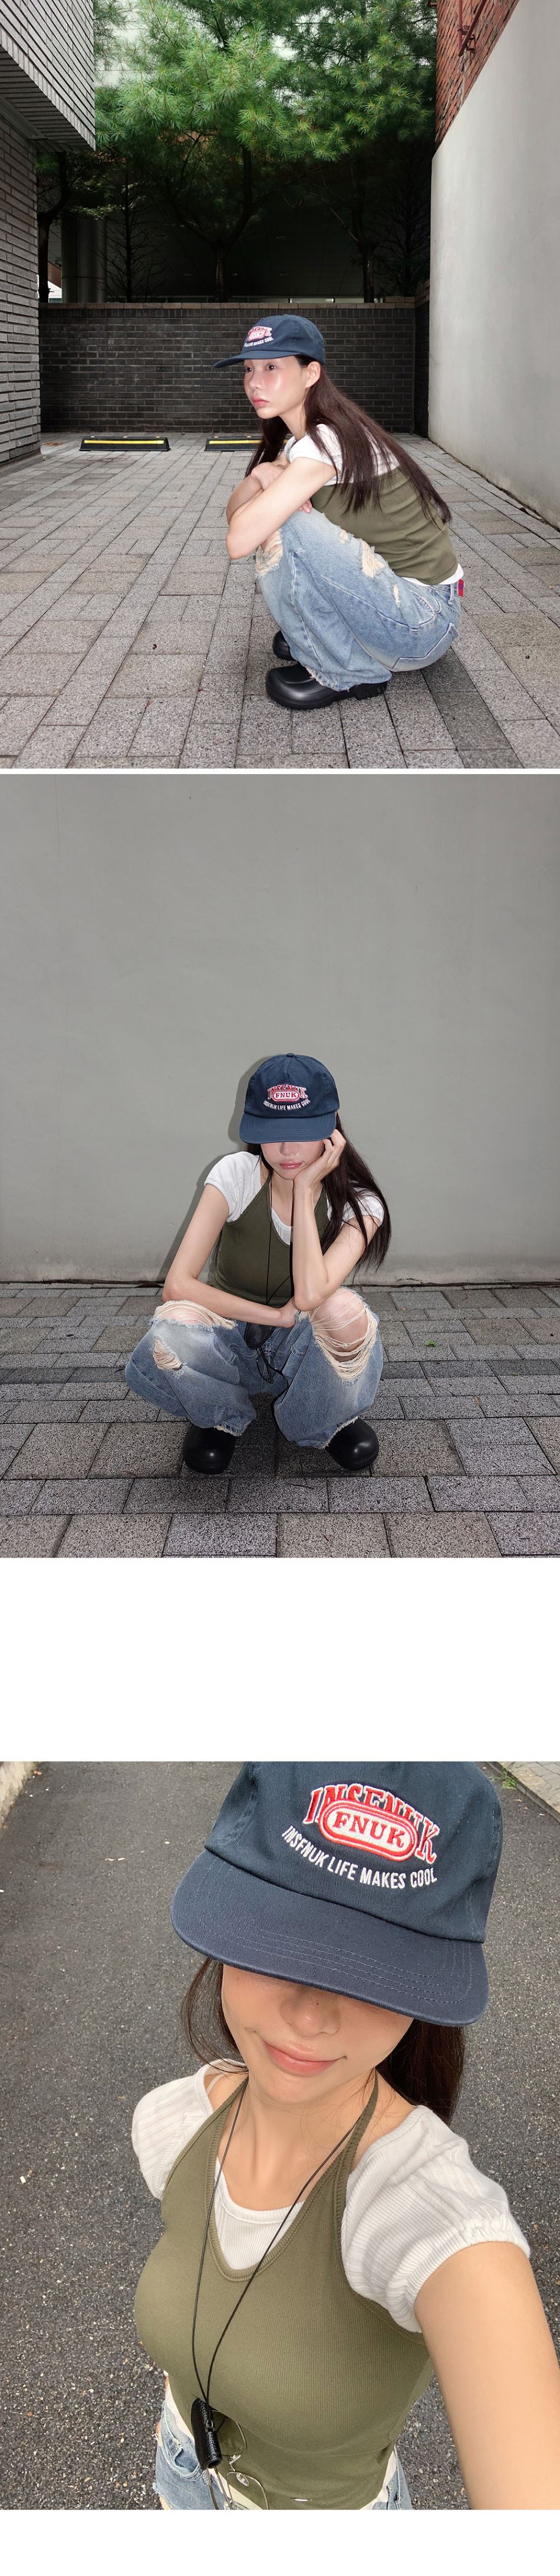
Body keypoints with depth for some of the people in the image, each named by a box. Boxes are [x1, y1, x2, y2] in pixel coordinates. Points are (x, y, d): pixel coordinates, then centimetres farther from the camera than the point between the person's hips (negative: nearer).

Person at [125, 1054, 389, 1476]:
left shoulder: (358, 1203, -13)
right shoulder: (236, 1175, -13)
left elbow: (310, 1295, -33)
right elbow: (177, 1286, -21)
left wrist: (305, 1189, -27)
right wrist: (279, 1316, -22)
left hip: (304, 1351, 0)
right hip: (232, 1342, 0)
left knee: (343, 1308, -37)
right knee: (169, 1335, -37)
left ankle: (329, 1422, -4)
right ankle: (223, 1417, 0)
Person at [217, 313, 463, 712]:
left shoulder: (327, 443, -21)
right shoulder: (298, 439, 10)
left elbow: (239, 540, -26)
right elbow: (235, 513, 9)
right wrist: (260, 476, -12)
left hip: (426, 622, -9)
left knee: (276, 528, -23)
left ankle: (351, 672, -9)